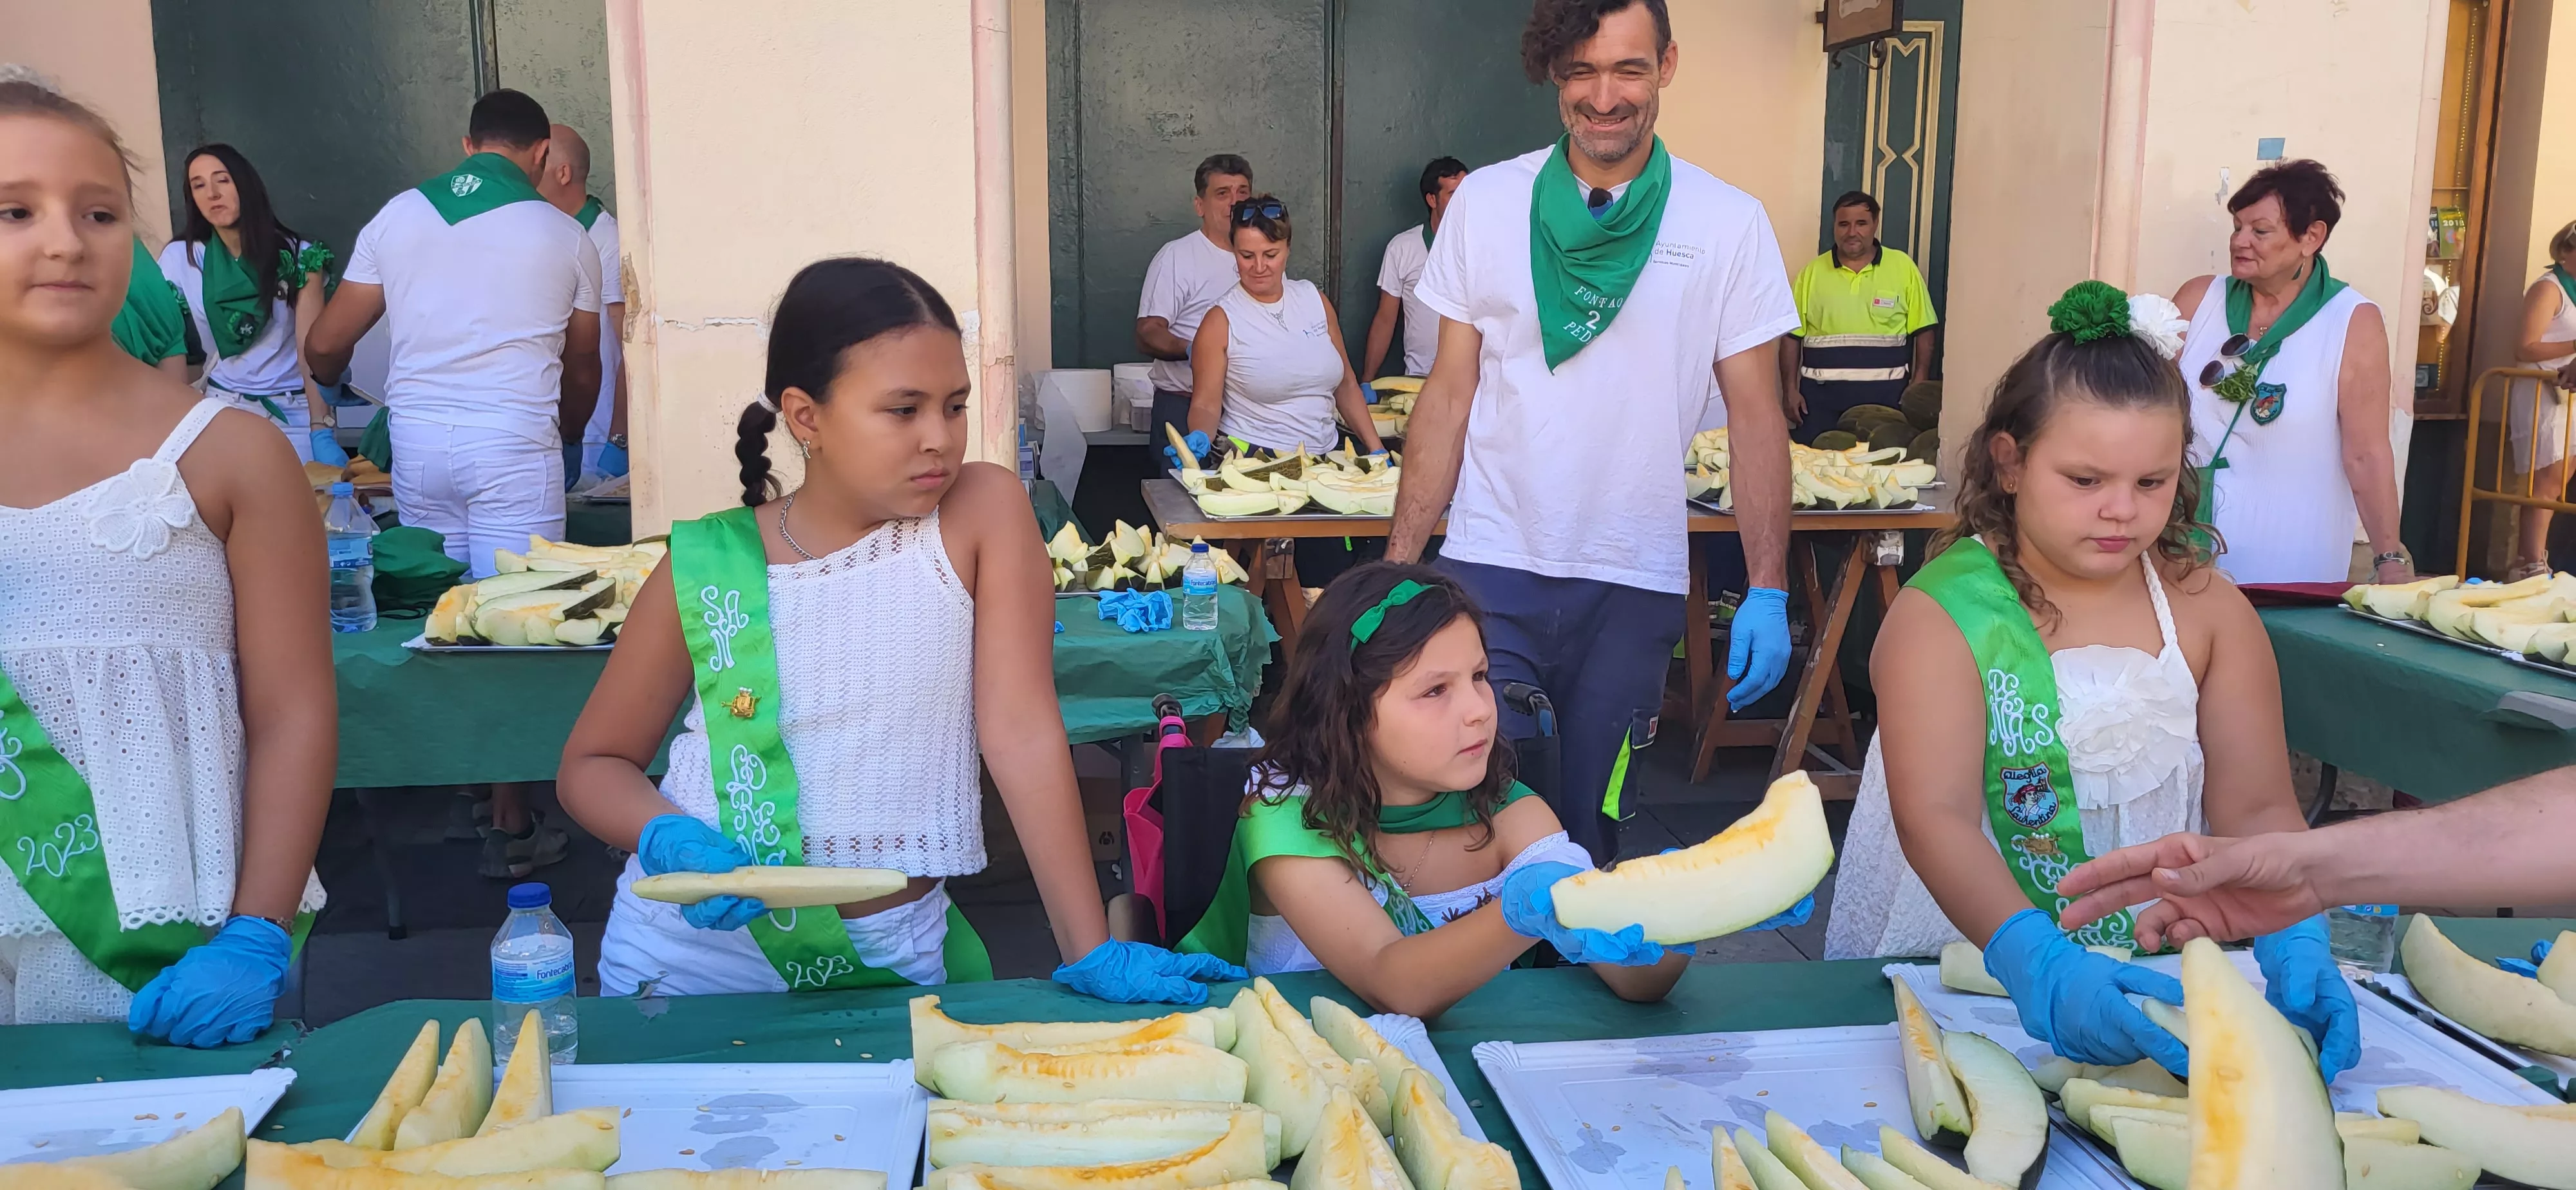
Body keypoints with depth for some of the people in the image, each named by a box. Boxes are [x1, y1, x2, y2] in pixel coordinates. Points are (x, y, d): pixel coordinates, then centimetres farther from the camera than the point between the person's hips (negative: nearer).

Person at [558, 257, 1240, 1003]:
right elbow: (592, 763, 3)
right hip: (695, 964, 1)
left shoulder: (985, 513, -11)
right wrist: (669, 841, -17)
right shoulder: (705, 568, -8)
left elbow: (1023, 733, -13)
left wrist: (1093, 953, -15)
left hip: (890, 965, 0)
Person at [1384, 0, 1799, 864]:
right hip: (1491, 570, 0)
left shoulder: (1729, 224, -1)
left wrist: (1768, 593, -5)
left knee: (1587, 829, 10)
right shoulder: (1486, 202, 2)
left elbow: (1757, 418, 1)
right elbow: (1449, 396, 5)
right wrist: (1398, 565, 0)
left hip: (1635, 585, 0)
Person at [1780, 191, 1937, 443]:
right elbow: (1792, 337, 7)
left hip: (1885, 394, -1)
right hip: (1821, 394, 1)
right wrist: (1790, 390, 0)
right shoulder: (1811, 273, 6)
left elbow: (1923, 332, 4)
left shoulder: (1903, 267, 3)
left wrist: (1918, 388, -3)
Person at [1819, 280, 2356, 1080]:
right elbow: (1935, 819, -20)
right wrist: (2038, 963, -34)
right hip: (1968, 969, -4)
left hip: (2158, 979, 4)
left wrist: (2295, 938, -17)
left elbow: (2256, 808, 2)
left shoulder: (2208, 609, 5)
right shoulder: (1941, 614, -8)